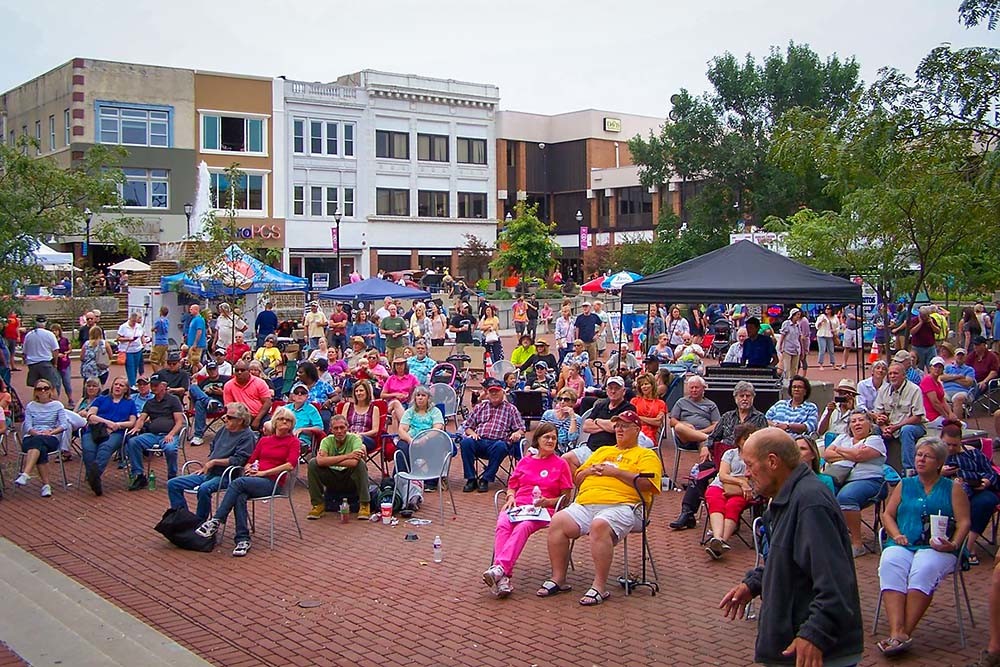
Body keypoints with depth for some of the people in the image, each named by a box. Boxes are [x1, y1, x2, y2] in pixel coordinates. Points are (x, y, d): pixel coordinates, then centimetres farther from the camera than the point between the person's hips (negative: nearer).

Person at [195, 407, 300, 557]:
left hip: (272, 482, -4)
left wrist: (263, 472, -11)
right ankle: (243, 540, -32)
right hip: (253, 479, 4)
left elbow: (290, 465, -8)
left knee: (238, 482, -30)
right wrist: (248, 468, -1)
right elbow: (250, 461, 24)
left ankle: (215, 522, -28)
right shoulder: (264, 440, 25)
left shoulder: (293, 441, 8)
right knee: (240, 497, -31)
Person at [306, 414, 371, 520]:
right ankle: (318, 504, -8)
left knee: (360, 463, -30)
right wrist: (347, 456, -28)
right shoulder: (327, 441, -7)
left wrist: (330, 461, -23)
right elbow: (320, 461, -28)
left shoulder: (354, 439, -15)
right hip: (332, 479, 2)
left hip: (351, 479, -2)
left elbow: (354, 462, -34)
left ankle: (364, 504, -18)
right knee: (313, 463, -19)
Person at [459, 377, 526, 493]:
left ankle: (485, 479, -26)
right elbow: (467, 426, 22)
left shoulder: (511, 409, 17)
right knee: (466, 442, -31)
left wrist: (517, 433, -12)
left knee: (500, 446, -38)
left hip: (498, 442, -2)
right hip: (479, 441, 2)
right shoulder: (479, 407, 23)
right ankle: (471, 479, -22)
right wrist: (472, 433, -2)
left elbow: (521, 429, 12)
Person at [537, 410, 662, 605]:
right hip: (585, 504, 6)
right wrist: (589, 471, 10)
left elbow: (647, 483, -5)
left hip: (621, 505, -6)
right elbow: (577, 479, 32)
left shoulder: (646, 455, 15)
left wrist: (616, 472, -6)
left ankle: (600, 586, -31)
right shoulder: (602, 451, 33)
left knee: (600, 525, -38)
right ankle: (558, 578, -13)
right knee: (558, 521, -21)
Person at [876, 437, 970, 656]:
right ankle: (897, 632, -43)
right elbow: (887, 514, 19)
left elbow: (964, 522, 7)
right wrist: (896, 535, -1)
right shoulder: (904, 485, 25)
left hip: (937, 548, -2)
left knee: (923, 571, -36)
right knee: (890, 567, -32)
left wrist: (954, 544, -11)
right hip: (902, 545, 2)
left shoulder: (953, 488, 16)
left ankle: (906, 633, -35)